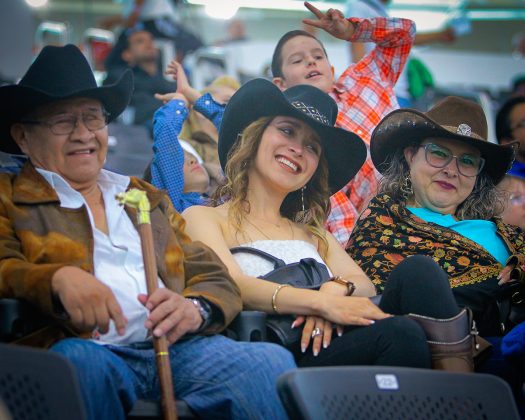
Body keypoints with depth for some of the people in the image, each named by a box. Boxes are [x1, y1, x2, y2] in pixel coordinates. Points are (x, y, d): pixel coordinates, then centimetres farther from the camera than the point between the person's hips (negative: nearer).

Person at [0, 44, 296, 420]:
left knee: (271, 360, -28)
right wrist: (58, 279, -24)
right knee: (78, 360, -38)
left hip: (178, 349, 2)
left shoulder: (147, 198, 29)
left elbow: (218, 280, 19)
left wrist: (196, 309, -5)